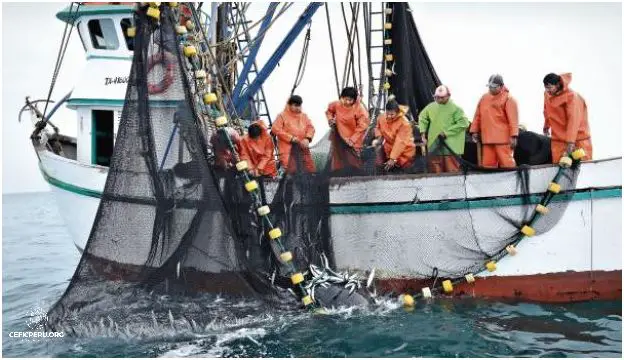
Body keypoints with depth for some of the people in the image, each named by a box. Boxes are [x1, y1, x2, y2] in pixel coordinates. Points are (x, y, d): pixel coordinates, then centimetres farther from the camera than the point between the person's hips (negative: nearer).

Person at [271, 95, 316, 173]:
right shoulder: (282, 116, -1)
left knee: (311, 169, 1)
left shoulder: (304, 116, 15)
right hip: (288, 147, -5)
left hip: (302, 147, 5)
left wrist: (307, 139, -8)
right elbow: (275, 129, -9)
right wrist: (291, 138, -14)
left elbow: (310, 128, 14)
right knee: (291, 169, -19)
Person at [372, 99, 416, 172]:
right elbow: (378, 127, 15)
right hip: (389, 148, 5)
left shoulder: (404, 123, -28)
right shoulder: (381, 118, -10)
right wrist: (379, 137, -7)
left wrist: (393, 159, -37)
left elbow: (400, 142, -32)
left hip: (404, 151, -5)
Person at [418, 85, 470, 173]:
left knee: (452, 171, -5)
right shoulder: (431, 107, 8)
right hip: (434, 145, 5)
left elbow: (463, 123, -15)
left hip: (450, 145, -5)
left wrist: (447, 132, -15)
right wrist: (423, 131, 11)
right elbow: (422, 117, 23)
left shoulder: (455, 108, -6)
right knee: (436, 171, 9)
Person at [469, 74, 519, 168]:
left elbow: (513, 119, -10)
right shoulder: (484, 98, 16)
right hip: (487, 138, 6)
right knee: (488, 164, 5)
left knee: (506, 163, -7)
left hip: (502, 139, -6)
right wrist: (474, 131, 14)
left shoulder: (508, 99, -3)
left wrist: (513, 136, -16)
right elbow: (477, 116, 20)